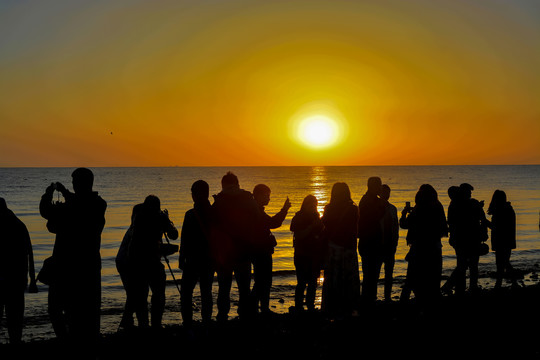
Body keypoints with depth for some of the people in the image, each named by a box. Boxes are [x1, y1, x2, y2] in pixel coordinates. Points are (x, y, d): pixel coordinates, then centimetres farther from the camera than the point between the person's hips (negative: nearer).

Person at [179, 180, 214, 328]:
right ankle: (206, 322, 16)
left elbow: (185, 239, -12)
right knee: (206, 291, 14)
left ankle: (188, 324, -4)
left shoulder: (191, 214, -15)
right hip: (211, 259, 5)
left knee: (186, 292, 2)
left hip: (194, 259, -5)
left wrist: (181, 259, -5)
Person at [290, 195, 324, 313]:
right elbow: (299, 236, -14)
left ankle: (310, 306, 18)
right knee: (302, 283, -7)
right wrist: (312, 226, -20)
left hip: (315, 255, 5)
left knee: (313, 283, 8)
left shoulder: (316, 217, 11)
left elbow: (321, 234, 12)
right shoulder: (298, 218, -4)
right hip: (302, 255, -5)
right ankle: (298, 306, 1)